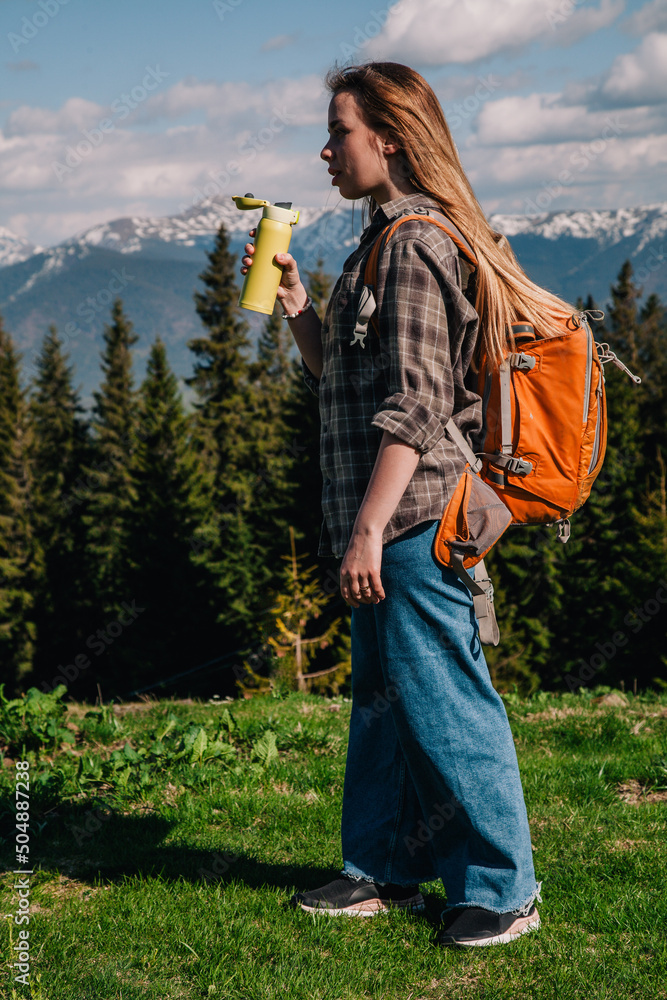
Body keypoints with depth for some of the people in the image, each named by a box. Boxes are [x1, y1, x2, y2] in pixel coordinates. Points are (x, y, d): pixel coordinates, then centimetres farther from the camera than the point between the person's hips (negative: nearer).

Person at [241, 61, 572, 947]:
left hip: (417, 515, -11)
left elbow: (412, 406, -21)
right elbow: (341, 377, 24)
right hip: (395, 520, 11)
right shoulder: (390, 241, 18)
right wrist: (294, 304, 11)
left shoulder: (411, 244, -14)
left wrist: (369, 530, -22)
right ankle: (385, 871, 28)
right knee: (382, 698, 16)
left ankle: (504, 889, 9)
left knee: (441, 700, -3)